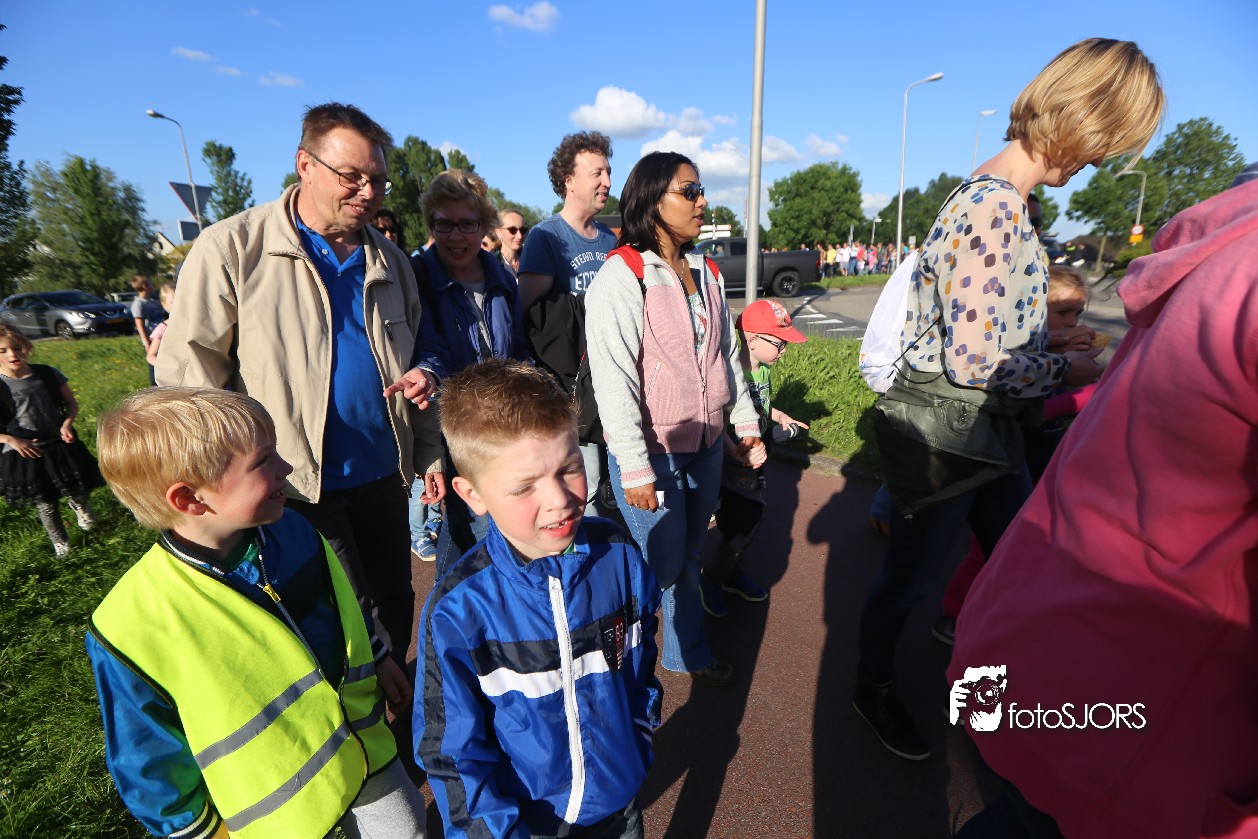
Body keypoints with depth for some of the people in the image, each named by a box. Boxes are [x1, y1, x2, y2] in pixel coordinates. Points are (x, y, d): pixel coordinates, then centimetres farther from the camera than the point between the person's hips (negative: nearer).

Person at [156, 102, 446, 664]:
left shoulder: (388, 259, 9)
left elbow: (417, 351, 17)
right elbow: (187, 374, -8)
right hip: (295, 486, -5)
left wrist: (428, 413, 9)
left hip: (384, 477, 5)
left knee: (394, 608, 18)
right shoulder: (231, 249, -7)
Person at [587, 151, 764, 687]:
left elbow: (727, 355, 16)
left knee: (689, 559, 17)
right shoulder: (621, 277, -13)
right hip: (652, 452, -6)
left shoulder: (704, 272, 11)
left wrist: (747, 423, 15)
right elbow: (613, 381, -18)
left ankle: (689, 653, 38)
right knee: (660, 567, 5)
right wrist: (636, 468, -19)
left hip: (706, 445, 6)